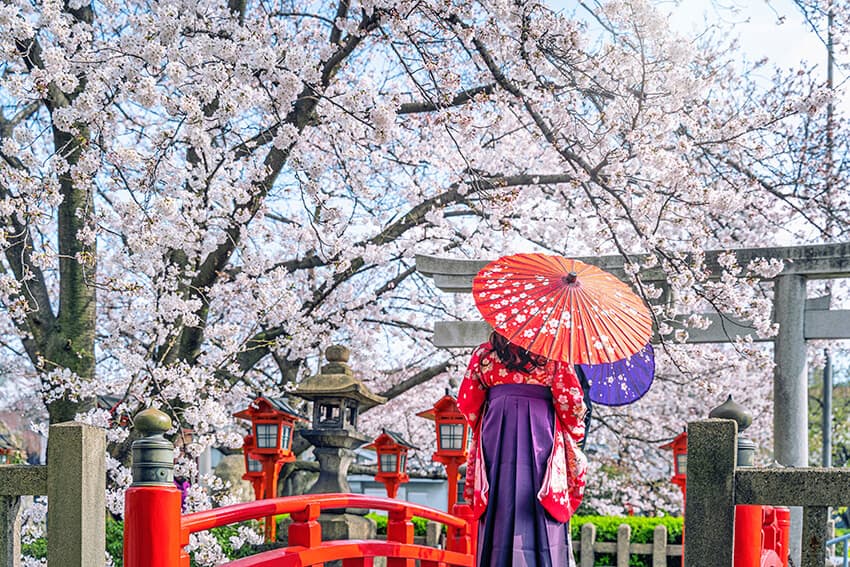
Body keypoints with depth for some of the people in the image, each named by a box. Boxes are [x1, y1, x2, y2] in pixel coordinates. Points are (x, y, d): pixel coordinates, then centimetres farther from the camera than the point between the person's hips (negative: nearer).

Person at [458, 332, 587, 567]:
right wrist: (576, 433, 15)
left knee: (500, 515, 4)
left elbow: (467, 402, 10)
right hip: (540, 438, -2)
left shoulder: (484, 354, 7)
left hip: (496, 435, 2)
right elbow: (570, 399, -1)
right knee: (540, 520, -2)